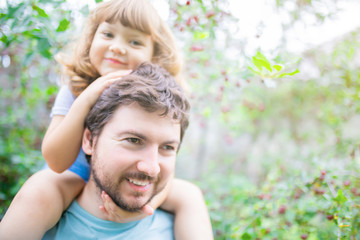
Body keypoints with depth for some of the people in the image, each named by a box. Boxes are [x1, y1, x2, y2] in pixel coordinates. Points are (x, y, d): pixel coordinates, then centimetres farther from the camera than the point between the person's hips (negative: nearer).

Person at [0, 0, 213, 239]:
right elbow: (57, 162, -23)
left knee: (189, 194, -18)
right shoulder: (73, 92, -15)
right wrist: (85, 100, -34)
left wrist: (148, 201, -40)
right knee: (38, 190, -32)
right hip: (79, 177, -1)